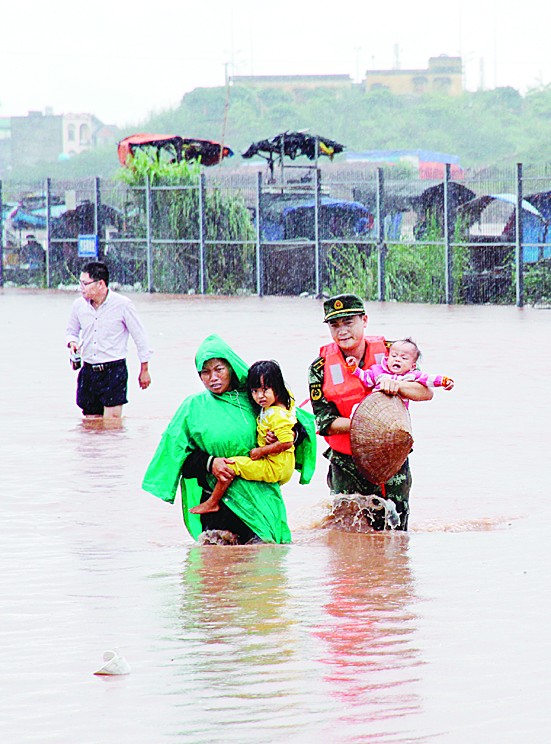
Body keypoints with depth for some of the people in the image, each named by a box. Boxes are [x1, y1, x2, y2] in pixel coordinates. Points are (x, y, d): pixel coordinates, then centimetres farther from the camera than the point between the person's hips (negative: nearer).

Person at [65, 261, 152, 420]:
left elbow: (139, 337, 2)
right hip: (88, 371, 5)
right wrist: (72, 343, -2)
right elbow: (72, 331, 23)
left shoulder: (122, 304, -8)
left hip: (114, 371, -5)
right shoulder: (79, 305, 4)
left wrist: (144, 370, 5)